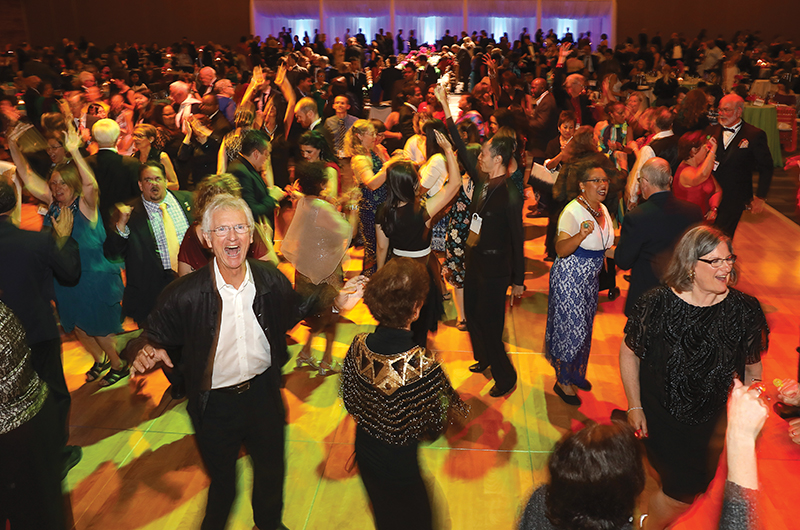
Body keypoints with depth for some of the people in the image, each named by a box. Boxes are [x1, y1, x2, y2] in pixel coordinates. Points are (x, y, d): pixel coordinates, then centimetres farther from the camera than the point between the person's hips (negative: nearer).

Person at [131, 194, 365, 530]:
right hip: (214, 402, -3)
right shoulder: (184, 294, -22)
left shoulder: (272, 281, -13)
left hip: (264, 392, 3)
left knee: (271, 469, 25)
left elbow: (293, 313, 5)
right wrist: (150, 353, -31)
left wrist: (336, 302, -6)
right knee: (221, 480, 19)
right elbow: (158, 335, -8)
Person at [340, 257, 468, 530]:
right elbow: (434, 426, -21)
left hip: (365, 454, 5)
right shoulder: (422, 364, -35)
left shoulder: (359, 346, -20)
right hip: (401, 466, -4)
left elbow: (349, 402, -5)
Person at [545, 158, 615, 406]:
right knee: (571, 327, 0)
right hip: (569, 278, -8)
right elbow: (561, 249, -36)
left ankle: (576, 373, 41)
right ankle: (563, 381, 20)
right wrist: (581, 235, -51)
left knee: (584, 326, 20)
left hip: (590, 278, 8)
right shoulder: (572, 211, -23)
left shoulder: (602, 209, 3)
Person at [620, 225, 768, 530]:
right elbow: (629, 352, -7)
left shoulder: (745, 310, -13)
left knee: (689, 487, 17)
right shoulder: (658, 304, -18)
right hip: (656, 415, -2)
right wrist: (635, 407, -5)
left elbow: (752, 367, 1)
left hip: (709, 423, 2)